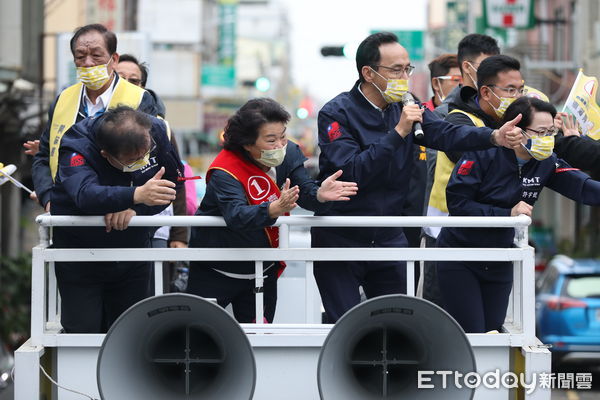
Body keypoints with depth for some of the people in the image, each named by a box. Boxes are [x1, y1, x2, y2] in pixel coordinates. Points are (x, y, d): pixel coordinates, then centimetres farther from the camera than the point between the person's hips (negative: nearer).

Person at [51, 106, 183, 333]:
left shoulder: (156, 131, -15)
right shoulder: (76, 150, -29)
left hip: (133, 253, 4)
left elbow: (175, 180, -8)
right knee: (84, 331, -7)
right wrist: (137, 195, -65)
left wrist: (134, 209, -25)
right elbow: (86, 194, -47)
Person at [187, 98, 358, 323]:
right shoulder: (225, 172, -25)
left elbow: (306, 192, -16)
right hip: (216, 270, -5)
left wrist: (320, 195, -41)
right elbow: (236, 215, -41)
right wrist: (276, 209, -59)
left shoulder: (288, 153, -7)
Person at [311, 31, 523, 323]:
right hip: (340, 240, -5)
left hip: (388, 238, 6)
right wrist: (398, 133, -30)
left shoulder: (404, 110, 5)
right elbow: (353, 172, -26)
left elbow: (444, 134, -11)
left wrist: (494, 137, -28)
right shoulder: (336, 114, -14)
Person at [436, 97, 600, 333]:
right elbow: (457, 203, -22)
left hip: (499, 265, 5)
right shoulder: (483, 154, -18)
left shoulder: (546, 163, -4)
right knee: (471, 337, -9)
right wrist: (508, 214, -26)